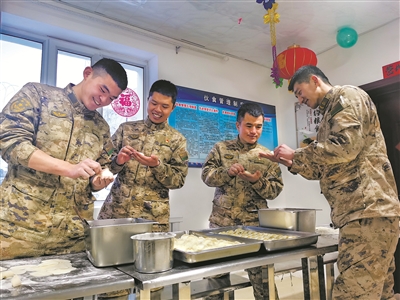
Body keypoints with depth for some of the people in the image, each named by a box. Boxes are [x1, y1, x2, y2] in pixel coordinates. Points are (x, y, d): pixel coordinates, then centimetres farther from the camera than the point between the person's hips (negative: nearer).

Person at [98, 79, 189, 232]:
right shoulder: (126, 128, 6)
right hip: (114, 208, 2)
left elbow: (179, 180, -1)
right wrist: (118, 161, -15)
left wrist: (157, 165, -18)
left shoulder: (177, 139, 2)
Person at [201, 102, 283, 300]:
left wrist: (257, 181, -18)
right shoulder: (221, 148, 4)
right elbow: (206, 175, -3)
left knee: (261, 275, 6)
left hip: (254, 223, 0)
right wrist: (227, 172, -20)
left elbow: (275, 190, 2)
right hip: (221, 221, 1)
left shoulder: (267, 156, 5)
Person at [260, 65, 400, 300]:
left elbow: (345, 146, -19)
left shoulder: (347, 96, -2)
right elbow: (325, 169, 23)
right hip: (361, 212, 10)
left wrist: (295, 154, -7)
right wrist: (287, 161, 14)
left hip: (368, 211, -10)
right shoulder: (330, 113, 25)